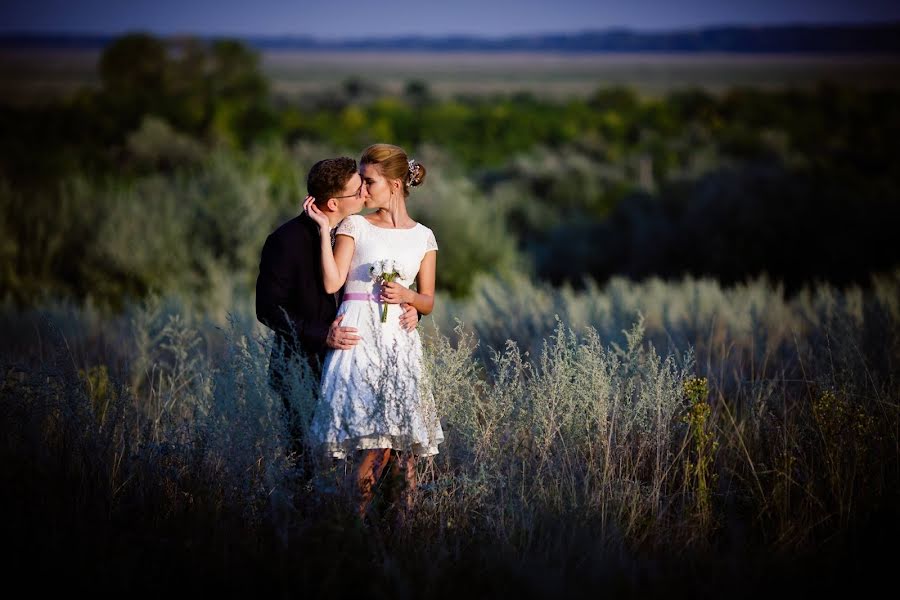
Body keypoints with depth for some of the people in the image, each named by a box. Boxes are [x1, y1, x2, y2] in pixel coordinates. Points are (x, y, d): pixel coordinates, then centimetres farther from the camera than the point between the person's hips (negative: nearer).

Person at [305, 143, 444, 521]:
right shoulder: (354, 226, 6)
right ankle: (358, 516, -2)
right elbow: (332, 282, -6)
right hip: (360, 337, -2)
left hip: (400, 339, 2)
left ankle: (405, 520, 1)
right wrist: (324, 229, -6)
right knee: (377, 442, -11)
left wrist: (406, 296, -6)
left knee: (403, 440, -5)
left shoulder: (423, 237, 12)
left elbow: (428, 303, 14)